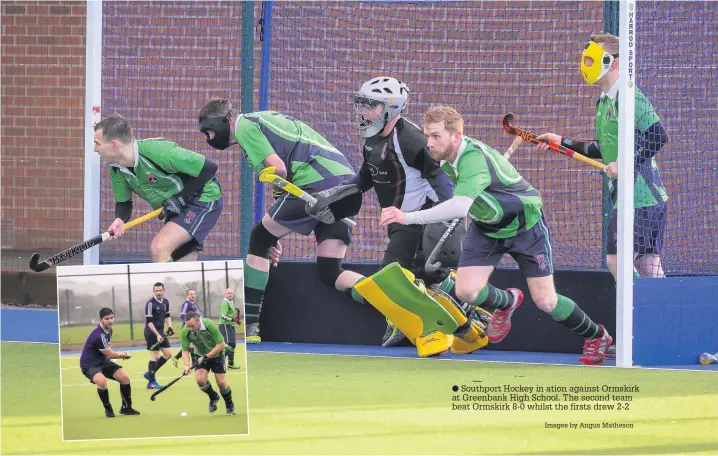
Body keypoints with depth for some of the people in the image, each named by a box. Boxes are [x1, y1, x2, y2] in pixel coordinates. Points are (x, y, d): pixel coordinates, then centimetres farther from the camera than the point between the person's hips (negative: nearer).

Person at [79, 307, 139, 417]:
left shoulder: (108, 330, 2)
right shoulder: (99, 335, -29)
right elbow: (111, 355, -19)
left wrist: (121, 354, 4)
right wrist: (125, 355, 0)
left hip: (103, 361, 9)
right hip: (89, 364, -9)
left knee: (125, 378, 0)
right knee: (102, 380, -36)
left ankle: (126, 408, 16)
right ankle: (108, 409, -14)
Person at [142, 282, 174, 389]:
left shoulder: (165, 302, 5)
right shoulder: (150, 303, -17)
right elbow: (149, 321, -19)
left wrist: (170, 327, 3)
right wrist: (157, 334, -23)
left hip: (161, 332, 8)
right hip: (151, 332, -8)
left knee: (168, 354, 6)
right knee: (154, 356, -8)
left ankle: (150, 373, 16)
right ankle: (151, 382, -3)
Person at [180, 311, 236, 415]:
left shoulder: (210, 325, -31)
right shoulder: (185, 332, -22)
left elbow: (221, 345, -24)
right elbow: (185, 350, -14)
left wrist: (206, 356, -28)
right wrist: (187, 365, -32)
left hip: (216, 355, -2)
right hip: (200, 356, 2)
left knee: (221, 383, -8)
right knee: (200, 379, -20)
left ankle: (229, 406, 21)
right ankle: (213, 397, 12)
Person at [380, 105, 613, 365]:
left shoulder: (474, 159, -39)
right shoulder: (447, 157, -13)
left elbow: (460, 207, -55)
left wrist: (408, 217, -60)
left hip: (524, 224, -6)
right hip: (485, 228, 7)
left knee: (545, 302, -4)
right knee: (466, 291, -12)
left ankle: (596, 336, 22)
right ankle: (506, 303, 22)